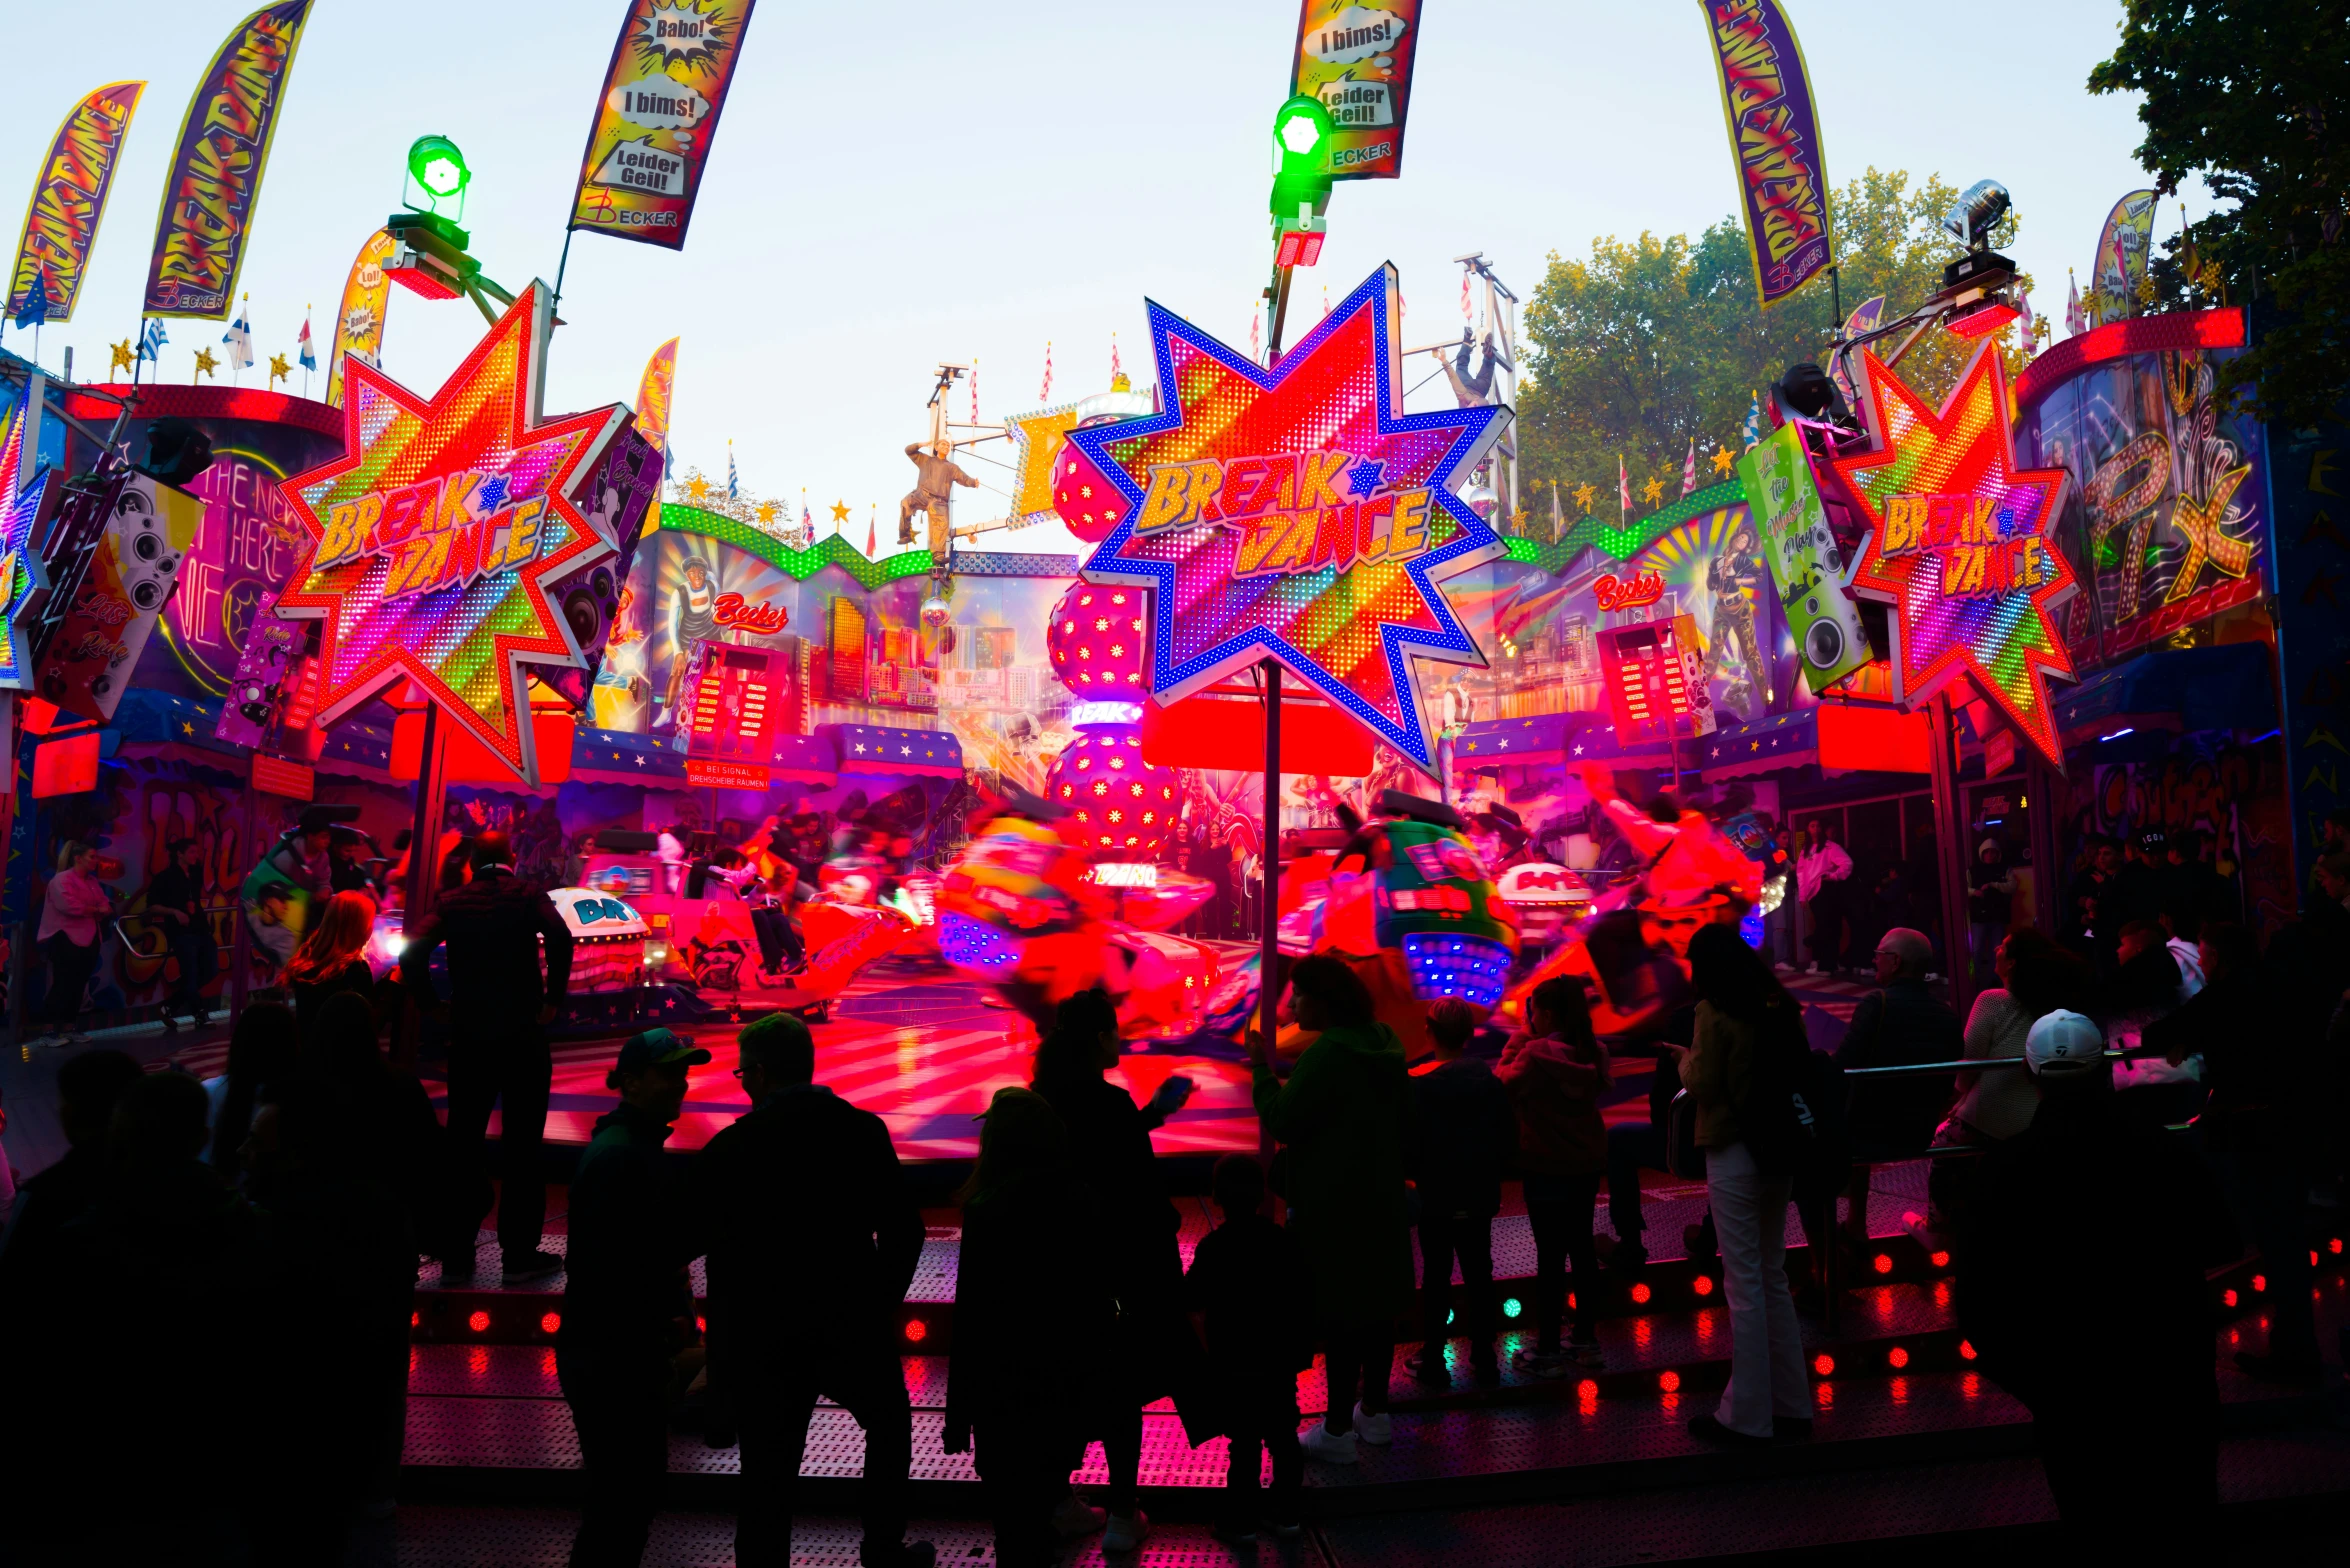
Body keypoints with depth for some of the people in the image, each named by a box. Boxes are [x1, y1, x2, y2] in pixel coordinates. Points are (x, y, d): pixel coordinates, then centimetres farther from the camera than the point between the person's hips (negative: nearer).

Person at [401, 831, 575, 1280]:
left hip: (468, 1036, 2)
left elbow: (413, 952, -6)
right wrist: (553, 999, -10)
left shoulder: (452, 902, 6)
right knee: (521, 1146, 4)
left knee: (462, 1142, 11)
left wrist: (431, 1004, 4)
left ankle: (456, 1254, 13)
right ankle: (520, 1253, 5)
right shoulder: (528, 897, -1)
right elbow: (559, 937, -19)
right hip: (523, 1036, -2)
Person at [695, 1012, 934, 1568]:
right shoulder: (863, 1131, -7)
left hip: (765, 1343, -1)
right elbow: (903, 1230, -3)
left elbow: (721, 1257, -8)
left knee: (765, 1485, 9)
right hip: (856, 1328, 2)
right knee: (889, 1425, 28)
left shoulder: (725, 1153, -11)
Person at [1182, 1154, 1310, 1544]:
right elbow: (1303, 1299, 2)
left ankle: (1241, 1519, 13)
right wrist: (1302, 1349, 13)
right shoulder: (1284, 1241, -3)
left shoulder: (1212, 1247, -15)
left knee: (1244, 1442, 4)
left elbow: (1193, 1301, -9)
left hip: (1233, 1365, -4)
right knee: (1283, 1438, 14)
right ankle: (1285, 1512, 24)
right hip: (1279, 1361, 4)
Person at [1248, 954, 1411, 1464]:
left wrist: (1263, 1070, -10)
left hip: (1333, 1205, -8)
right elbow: (1403, 1116, 16)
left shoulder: (1327, 1054, -20)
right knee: (1377, 1301, 15)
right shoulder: (1384, 1044, 7)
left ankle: (1338, 1430, 4)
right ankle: (1374, 1411, 27)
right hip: (1381, 1197, 8)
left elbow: (1282, 1122, -20)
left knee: (1338, 1309, -3)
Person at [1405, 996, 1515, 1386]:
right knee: (1478, 1274, 13)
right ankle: (1484, 1357, 19)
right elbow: (1509, 1140, 0)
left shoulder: (1422, 1084, -16)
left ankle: (1432, 1359, 13)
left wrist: (1416, 1174, 4)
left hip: (1437, 1197, -3)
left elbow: (1411, 1144, -15)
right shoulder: (1491, 1080, -5)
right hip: (1480, 1196, 3)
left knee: (1436, 1276, 7)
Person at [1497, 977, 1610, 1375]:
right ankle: (1586, 1338, 24)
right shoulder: (1593, 1051, 1)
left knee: (1550, 1254, -1)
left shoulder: (1538, 1052, -19)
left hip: (1547, 1166, -7)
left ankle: (1548, 1351, 5)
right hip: (1587, 1162, 7)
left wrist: (1518, 1041, -2)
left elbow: (1506, 1087, -11)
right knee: (1581, 1246, 16)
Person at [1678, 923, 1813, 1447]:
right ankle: (1790, 1405, 23)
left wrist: (1687, 1059, 6)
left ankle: (1745, 1417, 6)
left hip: (1733, 1154, -7)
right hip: (1777, 1151, 7)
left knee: (1744, 1284, -1)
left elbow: (1702, 1085, -14)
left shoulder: (1715, 1012, -13)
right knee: (1772, 1277, 16)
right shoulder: (1779, 1007, 6)